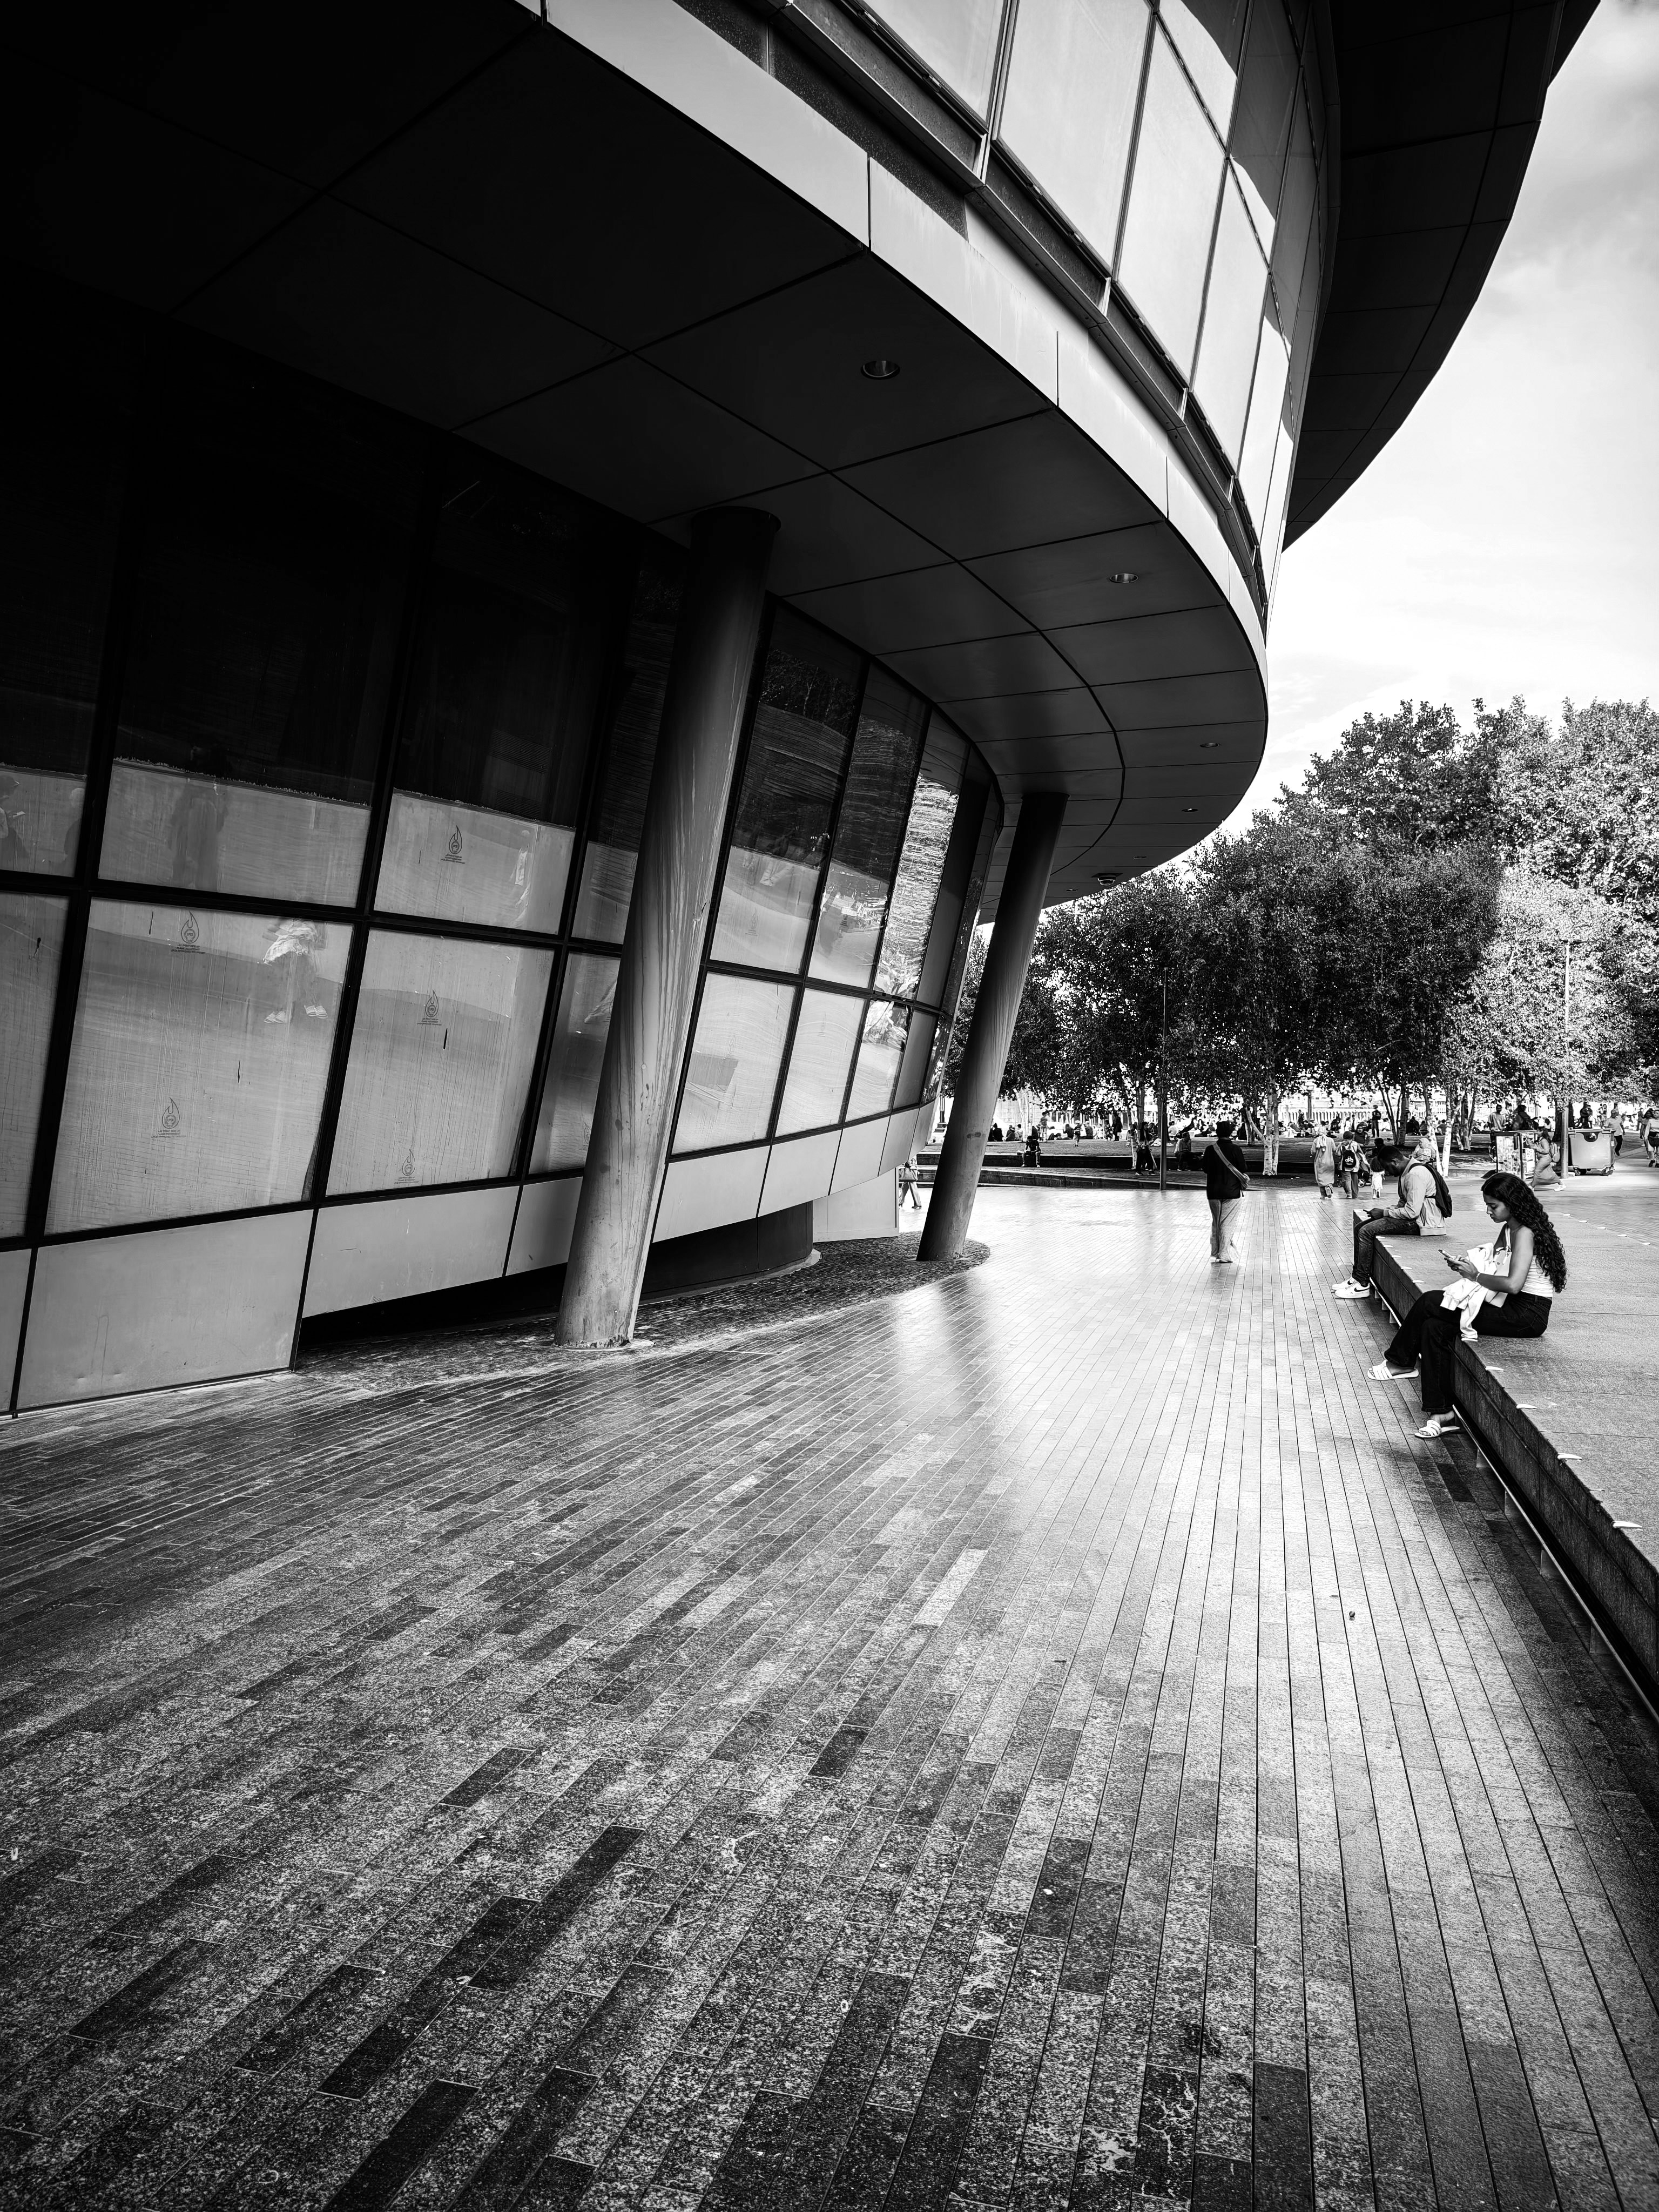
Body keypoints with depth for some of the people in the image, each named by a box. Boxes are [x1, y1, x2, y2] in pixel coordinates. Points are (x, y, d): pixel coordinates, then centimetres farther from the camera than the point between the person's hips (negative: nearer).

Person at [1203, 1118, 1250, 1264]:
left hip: (1213, 1191, 3)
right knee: (1227, 1223, 2)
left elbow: (1206, 1171, 6)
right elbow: (1243, 1172, -6)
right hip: (1232, 1191, -3)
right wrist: (1245, 1183, 12)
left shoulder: (1210, 1149, -1)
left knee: (1215, 1222, 15)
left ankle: (1215, 1253, 19)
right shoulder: (1235, 1150, -10)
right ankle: (1225, 1256, 1)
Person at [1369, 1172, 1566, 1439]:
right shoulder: (1508, 1229, 13)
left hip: (1527, 1316, -9)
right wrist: (1467, 1262, 1)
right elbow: (1495, 1268, 18)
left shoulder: (1525, 1233, -17)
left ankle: (1401, 1362, 6)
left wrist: (1476, 1276, -14)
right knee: (1434, 1328, -7)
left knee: (1429, 1303, -14)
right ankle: (1441, 1412, -5)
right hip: (1508, 1307, 9)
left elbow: (1513, 1284, -28)